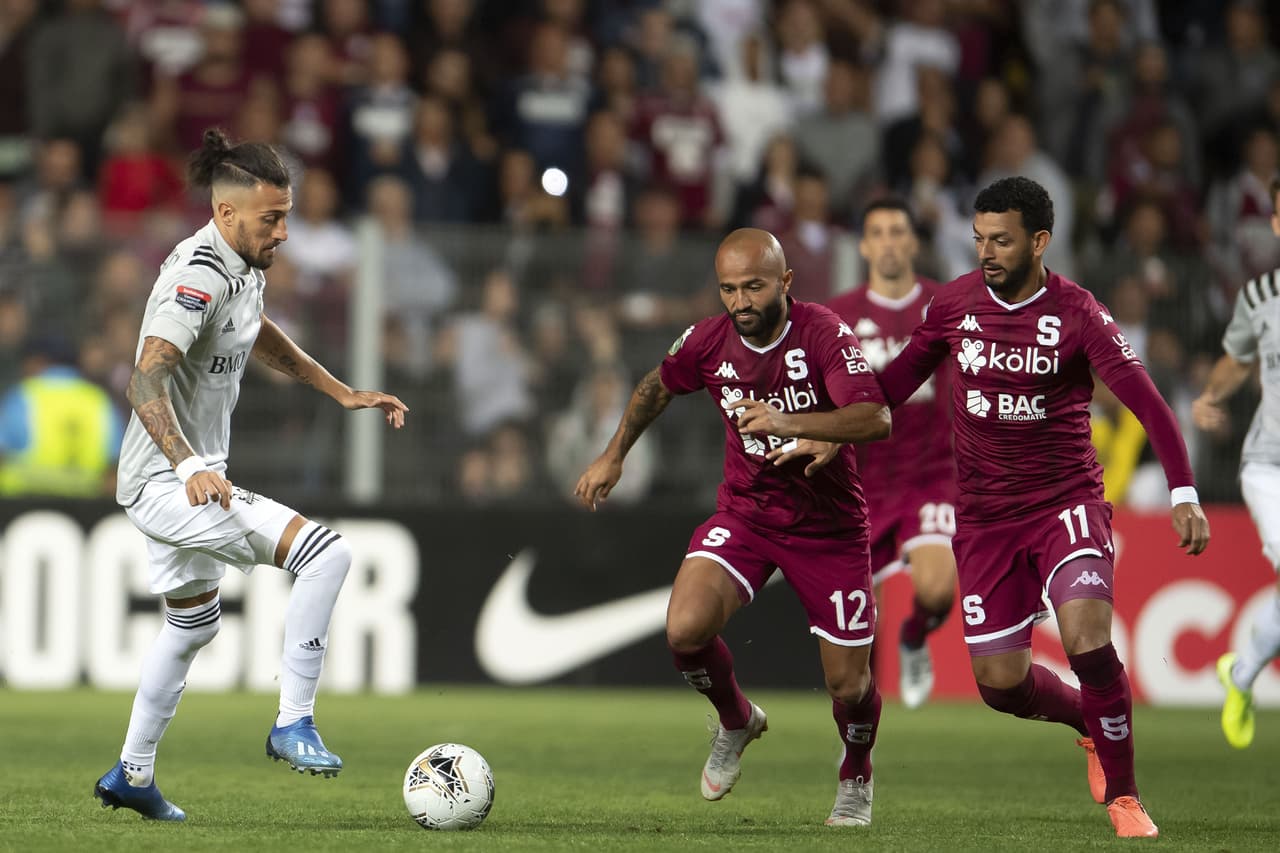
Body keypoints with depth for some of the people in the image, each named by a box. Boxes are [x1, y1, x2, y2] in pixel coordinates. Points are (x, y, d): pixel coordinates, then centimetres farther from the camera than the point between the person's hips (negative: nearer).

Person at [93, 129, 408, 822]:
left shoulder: (244, 266, 8)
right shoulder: (198, 277, -22)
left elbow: (259, 336, 29)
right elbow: (146, 382, -32)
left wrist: (343, 393, 25)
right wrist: (190, 466, -45)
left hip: (188, 478, 11)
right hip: (168, 480, -11)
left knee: (193, 624, 26)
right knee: (327, 553, -21)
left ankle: (131, 776, 39)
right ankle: (294, 724, -15)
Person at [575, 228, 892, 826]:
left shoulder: (822, 334, -20)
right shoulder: (708, 341, -8)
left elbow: (875, 419, -33)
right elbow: (658, 386, 16)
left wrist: (790, 423, -46)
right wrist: (613, 456, 18)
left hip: (828, 526, -2)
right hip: (744, 514, 2)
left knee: (848, 686, 0)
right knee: (685, 630, -23)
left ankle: (856, 778, 36)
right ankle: (737, 723, 10)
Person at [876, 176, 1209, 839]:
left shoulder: (1077, 315, -12)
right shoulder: (954, 305, 0)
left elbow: (1148, 404, -16)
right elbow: (900, 379, 15)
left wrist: (1184, 495, -25)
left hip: (1067, 503, -4)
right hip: (985, 517, 4)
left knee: (1088, 641, -25)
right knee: (998, 681, 1)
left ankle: (1122, 796, -7)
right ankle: (1092, 722, 34)